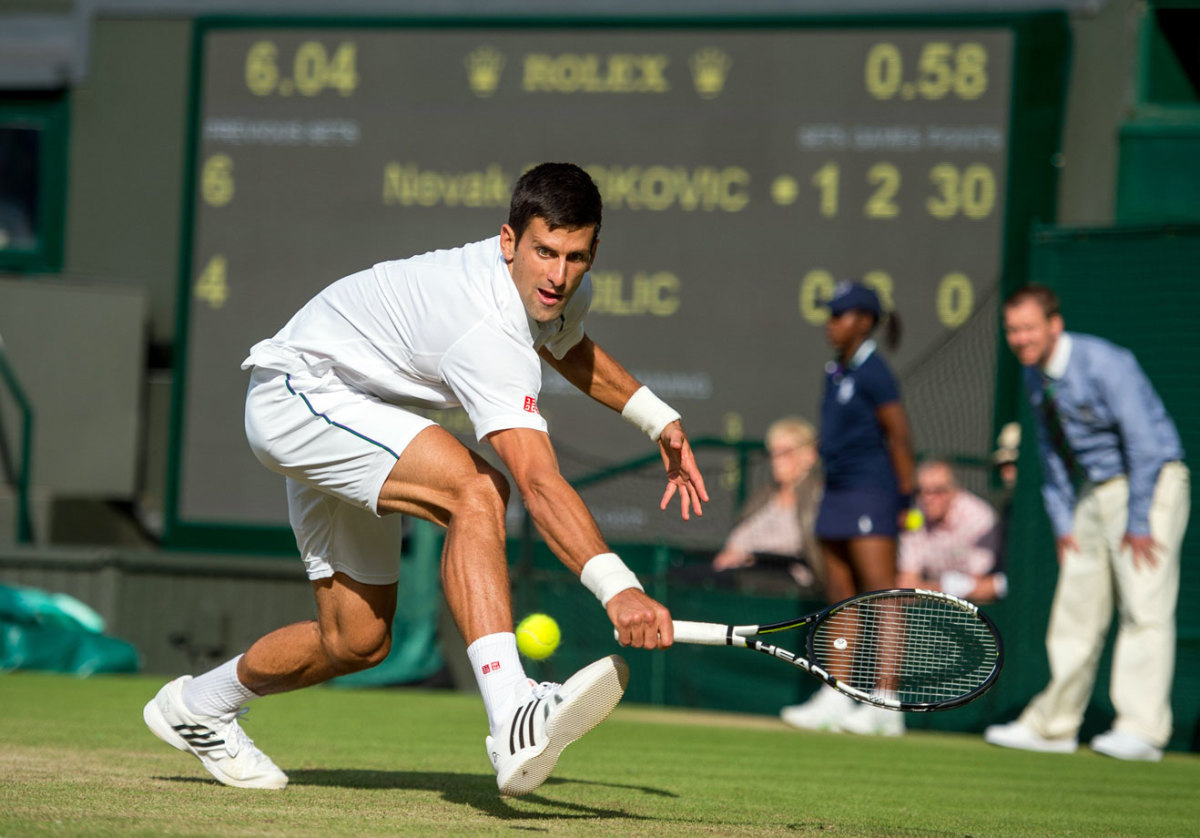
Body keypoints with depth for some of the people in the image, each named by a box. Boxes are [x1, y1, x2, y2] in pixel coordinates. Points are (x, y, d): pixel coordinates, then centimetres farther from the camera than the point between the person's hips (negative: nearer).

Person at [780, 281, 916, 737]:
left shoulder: (872, 374, -11)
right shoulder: (835, 372, 15)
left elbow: (899, 435, -13)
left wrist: (906, 498, -14)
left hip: (871, 491, -10)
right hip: (837, 493, 10)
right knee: (841, 600, 11)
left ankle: (886, 705, -16)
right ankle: (836, 698, 15)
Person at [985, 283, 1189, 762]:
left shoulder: (1103, 364, -20)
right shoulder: (1035, 377, 4)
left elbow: (1144, 443, -21)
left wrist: (1138, 524, -20)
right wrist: (1062, 522, 9)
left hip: (1151, 483, -8)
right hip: (1093, 490, 8)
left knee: (1144, 606, -15)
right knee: (1076, 609, 8)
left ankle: (1141, 729, -18)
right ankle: (1053, 726, 13)